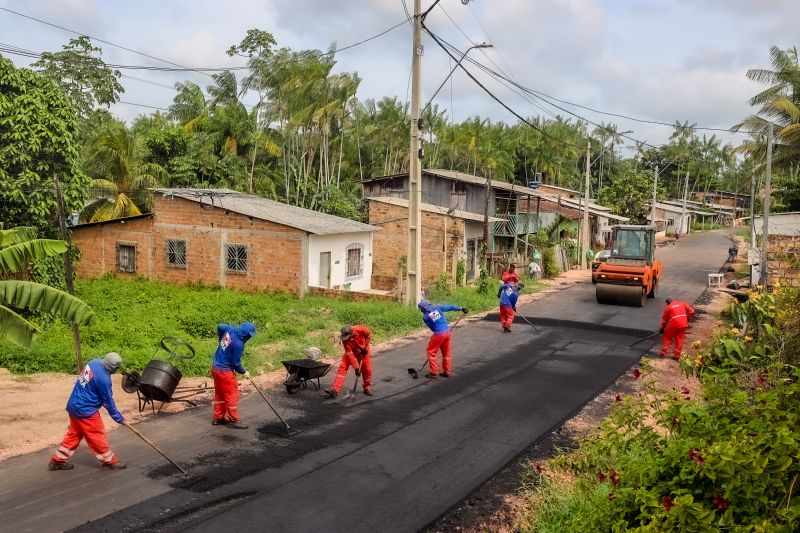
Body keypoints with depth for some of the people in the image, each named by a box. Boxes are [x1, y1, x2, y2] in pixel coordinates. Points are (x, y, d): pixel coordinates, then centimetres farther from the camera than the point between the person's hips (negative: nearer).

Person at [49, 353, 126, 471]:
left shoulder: (94, 362, -5)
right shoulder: (103, 379, -29)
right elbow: (108, 401, -17)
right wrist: (119, 418, -4)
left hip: (74, 405, 9)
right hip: (85, 410, -9)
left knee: (74, 434, 21)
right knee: (97, 437, 6)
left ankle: (58, 460, 31)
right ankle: (110, 461, 20)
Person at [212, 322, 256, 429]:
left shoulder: (230, 329, -4)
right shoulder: (238, 344, -27)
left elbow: (219, 326, 17)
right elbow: (236, 363, -18)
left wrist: (222, 341, 26)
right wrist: (244, 372, -2)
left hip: (216, 367, 9)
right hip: (225, 372, -9)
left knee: (219, 394, 19)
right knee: (232, 395, 3)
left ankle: (218, 418, 29)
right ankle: (234, 420, 11)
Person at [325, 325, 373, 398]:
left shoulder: (360, 329, -35)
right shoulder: (345, 340, -31)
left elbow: (369, 334, -12)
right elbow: (350, 354, -28)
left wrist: (366, 346, -16)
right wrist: (356, 368, -28)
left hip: (363, 351, 0)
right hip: (351, 351, 0)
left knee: (367, 369, -1)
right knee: (342, 367, -15)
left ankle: (367, 388, 21)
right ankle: (335, 389, -18)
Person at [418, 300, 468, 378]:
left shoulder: (425, 317, -3)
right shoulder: (437, 308, 5)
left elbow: (432, 328, 5)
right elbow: (450, 307, 10)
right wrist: (461, 308, 19)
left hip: (439, 334, -5)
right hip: (447, 332, 5)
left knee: (431, 352, 8)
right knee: (446, 353, 16)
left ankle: (434, 372, 8)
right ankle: (447, 372, 22)